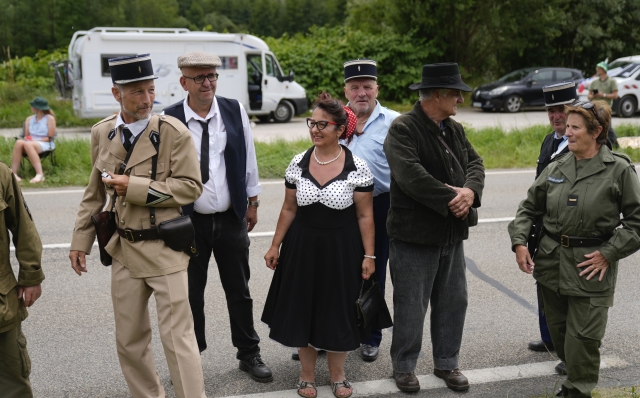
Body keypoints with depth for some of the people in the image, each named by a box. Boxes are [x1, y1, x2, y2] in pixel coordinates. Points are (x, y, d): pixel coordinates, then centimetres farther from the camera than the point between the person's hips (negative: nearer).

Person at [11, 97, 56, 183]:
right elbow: (26, 135, 14)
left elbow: (50, 138, -3)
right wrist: (27, 139, -10)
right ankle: (13, 173, -39)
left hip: (45, 144, -4)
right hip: (31, 142, 4)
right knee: (19, 142, -32)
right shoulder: (29, 119, 18)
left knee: (27, 144, -38)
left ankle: (40, 174, -47)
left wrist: (35, 140, -14)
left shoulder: (50, 118, 3)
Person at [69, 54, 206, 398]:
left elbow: (191, 186, -14)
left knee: (178, 338, -3)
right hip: (124, 250, 5)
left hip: (165, 249, -5)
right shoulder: (101, 133, 5)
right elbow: (95, 194, 13)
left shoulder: (174, 133, -11)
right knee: (129, 340, 16)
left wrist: (135, 187, -19)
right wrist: (80, 241, 12)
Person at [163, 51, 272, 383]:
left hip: (231, 219, 2)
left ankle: (249, 355, 30)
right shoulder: (170, 120, -10)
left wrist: (253, 201, 9)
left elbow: (248, 158, 6)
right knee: (191, 294, 11)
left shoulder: (234, 111, -2)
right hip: (190, 221, -2)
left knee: (239, 291, 14)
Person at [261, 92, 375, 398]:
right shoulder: (298, 164, -2)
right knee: (303, 309, 11)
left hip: (341, 250, -2)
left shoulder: (357, 168, -11)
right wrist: (275, 246, 5)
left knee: (337, 312, 10)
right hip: (302, 247, 3)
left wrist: (368, 255, -7)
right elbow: (289, 209, 5)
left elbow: (365, 215, -7)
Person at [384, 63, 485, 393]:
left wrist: (470, 191, -15)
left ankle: (446, 363, 31)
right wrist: (450, 199, -20)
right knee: (411, 306, 5)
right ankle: (403, 367, 23)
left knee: (454, 302, 15)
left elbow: (474, 163, 6)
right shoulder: (402, 129, -14)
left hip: (452, 234, 7)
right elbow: (410, 175, -25)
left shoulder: (455, 129, 12)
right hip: (414, 235, -7)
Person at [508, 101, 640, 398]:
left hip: (591, 267, -5)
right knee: (558, 333, 15)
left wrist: (609, 253, -12)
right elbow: (530, 207, 13)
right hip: (551, 262, 5)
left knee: (582, 337, -1)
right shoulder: (556, 169, 5)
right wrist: (519, 242, -1)